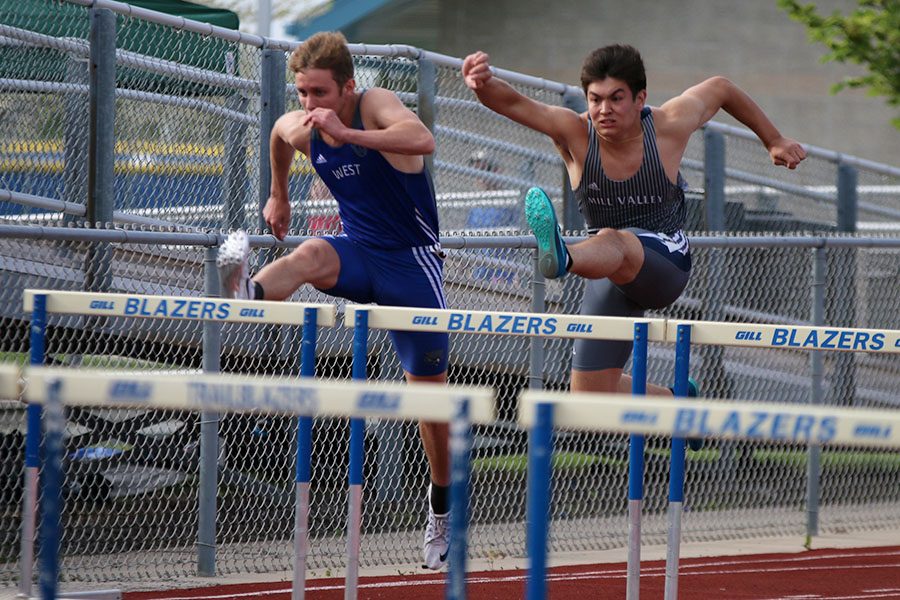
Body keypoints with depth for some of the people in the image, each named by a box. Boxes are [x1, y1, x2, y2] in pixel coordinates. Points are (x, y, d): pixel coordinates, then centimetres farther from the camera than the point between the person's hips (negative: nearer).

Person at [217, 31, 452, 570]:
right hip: (359, 255, 4)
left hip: (412, 261, -4)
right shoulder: (298, 129, -3)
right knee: (312, 255, -33)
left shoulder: (376, 106, -20)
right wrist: (279, 196, 33)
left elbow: (423, 140, -43)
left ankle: (443, 506, 21)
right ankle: (248, 293, -66)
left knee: (429, 386, 3)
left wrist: (348, 134, -50)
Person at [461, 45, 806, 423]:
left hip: (667, 263, -4)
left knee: (612, 242, -41)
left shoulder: (670, 125, -9)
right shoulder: (575, 132, -10)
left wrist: (773, 141, 22)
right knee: (591, 400, 3)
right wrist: (484, 85, -50)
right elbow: (515, 104, -27)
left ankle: (563, 258, -77)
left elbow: (719, 88, 11)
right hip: (610, 276, 4)